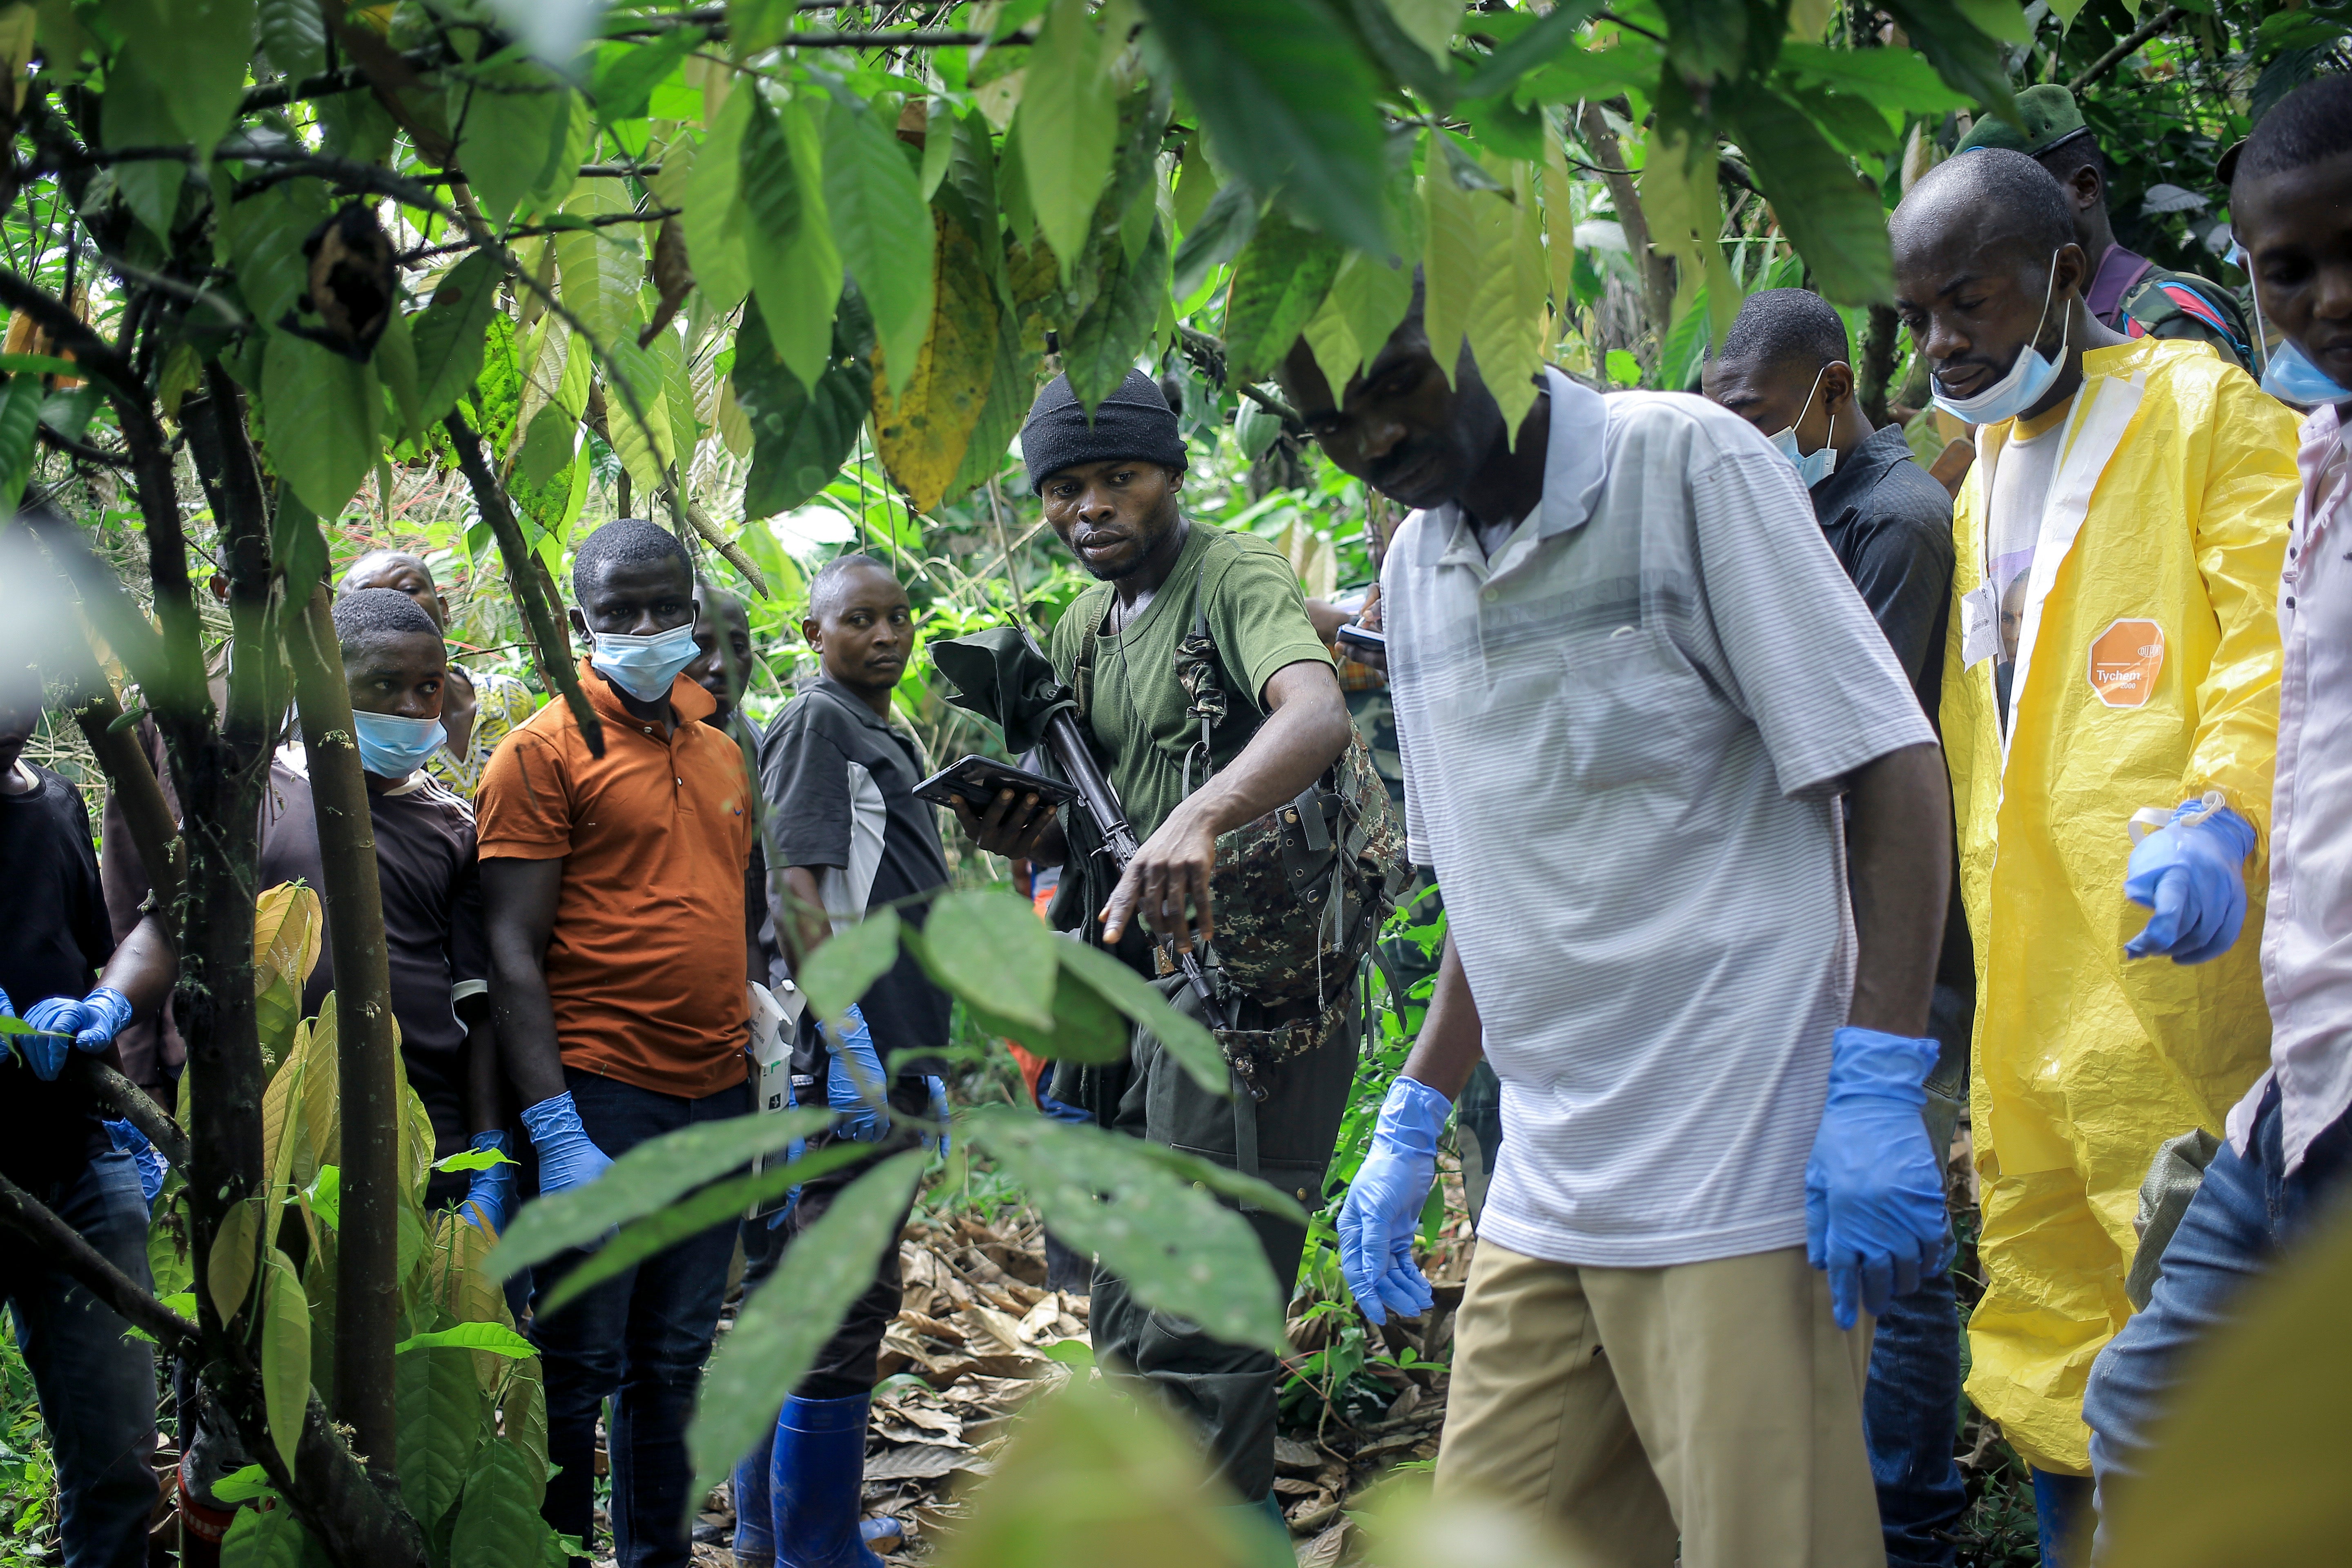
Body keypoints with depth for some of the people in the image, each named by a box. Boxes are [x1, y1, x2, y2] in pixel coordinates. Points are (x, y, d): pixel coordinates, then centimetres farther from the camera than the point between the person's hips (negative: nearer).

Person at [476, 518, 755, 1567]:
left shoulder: (720, 753, 16)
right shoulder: (543, 751, -4)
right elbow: (512, 952, -10)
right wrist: (553, 1131, -17)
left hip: (718, 1097, 6)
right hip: (601, 1097, -6)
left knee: (674, 1361, 13)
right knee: (582, 1363, 0)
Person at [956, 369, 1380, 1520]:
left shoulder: (1237, 580, -10)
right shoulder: (1084, 629, 16)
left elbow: (1317, 713, -32)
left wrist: (1199, 818, -50)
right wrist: (1019, 831, 0)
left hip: (1249, 985, -9)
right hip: (1142, 994, 9)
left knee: (1190, 1340, -13)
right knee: (1127, 1327, 17)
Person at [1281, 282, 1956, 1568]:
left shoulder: (1685, 463, -6)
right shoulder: (1413, 572, 14)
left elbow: (1893, 768, -8)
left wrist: (1877, 1089, -16)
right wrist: (1413, 1124, 20)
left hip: (1742, 1182, -6)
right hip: (1542, 1196, 7)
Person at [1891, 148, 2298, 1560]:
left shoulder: (2205, 411, 1)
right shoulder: (1982, 490, 22)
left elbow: (2281, 646, -12)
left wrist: (2223, 811, -29)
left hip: (2174, 966, -7)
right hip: (2027, 1010, 7)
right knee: (2049, 1360, 9)